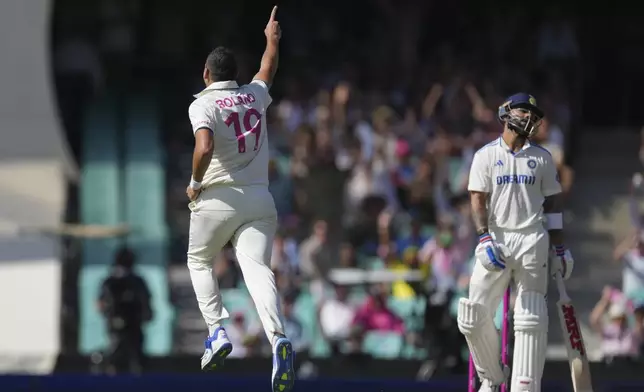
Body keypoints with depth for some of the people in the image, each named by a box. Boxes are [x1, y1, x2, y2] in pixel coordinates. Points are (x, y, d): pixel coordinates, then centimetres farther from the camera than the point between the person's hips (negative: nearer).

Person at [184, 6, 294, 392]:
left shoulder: (203, 104, -6)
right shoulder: (255, 96, 11)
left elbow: (204, 149, -23)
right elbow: (269, 67, 34)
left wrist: (195, 183, -7)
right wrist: (273, 38, 53)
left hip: (217, 199, -3)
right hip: (259, 199, 3)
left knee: (199, 261, 22)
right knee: (258, 269, -12)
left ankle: (217, 330, 6)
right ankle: (278, 337, -37)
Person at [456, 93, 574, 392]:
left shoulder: (542, 158, 12)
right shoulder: (486, 155, 6)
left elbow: (552, 203, 14)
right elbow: (478, 200, -1)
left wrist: (559, 247, 9)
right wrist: (485, 239, -15)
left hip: (532, 241, 1)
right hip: (495, 240, -1)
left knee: (531, 319, -6)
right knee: (475, 317, -5)